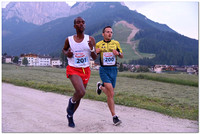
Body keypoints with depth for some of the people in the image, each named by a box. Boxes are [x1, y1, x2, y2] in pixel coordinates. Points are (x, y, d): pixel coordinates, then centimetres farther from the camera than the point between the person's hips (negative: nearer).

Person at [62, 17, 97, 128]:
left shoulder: (90, 39, -3)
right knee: (81, 92, -25)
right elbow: (64, 49, 16)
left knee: (80, 95, 12)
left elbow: (95, 58, -3)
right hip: (73, 69, -3)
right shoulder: (69, 40, -5)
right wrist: (67, 53, -7)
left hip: (86, 70, 3)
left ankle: (70, 115, 36)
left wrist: (92, 49, -23)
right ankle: (72, 101, 11)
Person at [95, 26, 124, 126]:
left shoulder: (116, 43, 7)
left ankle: (100, 86, 46)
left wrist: (118, 53, -11)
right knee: (111, 93, -15)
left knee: (110, 94, 12)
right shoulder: (98, 44, 3)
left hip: (113, 70, 3)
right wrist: (96, 52, -11)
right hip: (103, 70, -3)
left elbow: (122, 56, 12)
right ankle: (114, 117, -6)